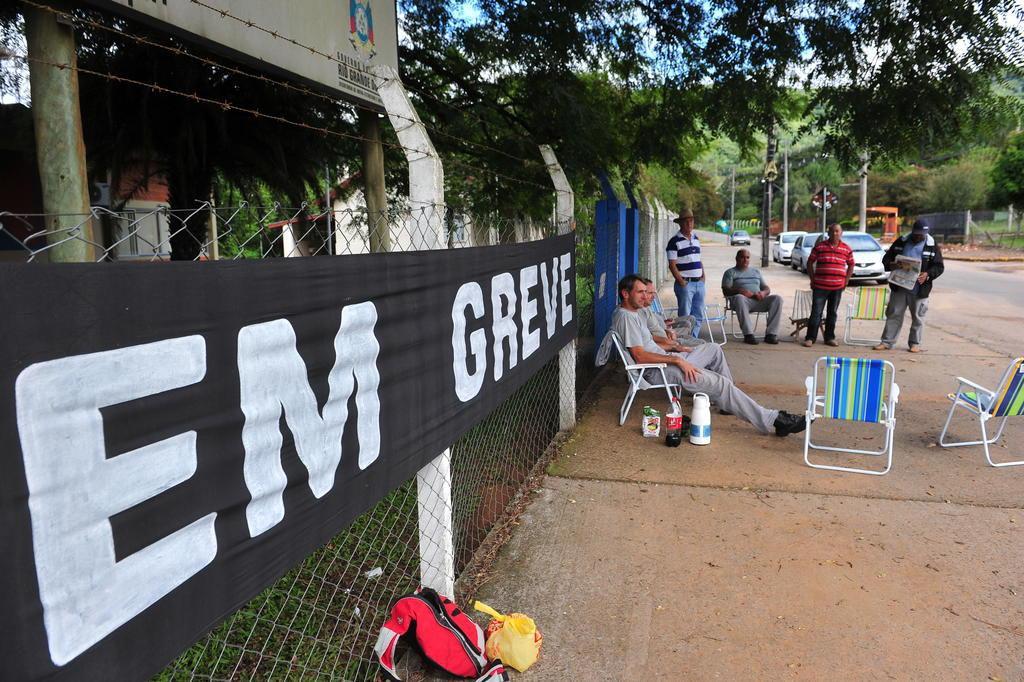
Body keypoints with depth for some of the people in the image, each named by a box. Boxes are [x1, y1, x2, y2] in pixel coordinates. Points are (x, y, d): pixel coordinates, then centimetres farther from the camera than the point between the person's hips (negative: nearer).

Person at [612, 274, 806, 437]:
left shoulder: (632, 313, 14)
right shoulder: (626, 317, -19)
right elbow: (640, 356, -26)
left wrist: (677, 349, 18)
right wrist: (677, 360, -24)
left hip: (664, 360, 11)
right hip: (656, 371, -11)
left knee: (714, 349, 20)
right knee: (720, 383, -17)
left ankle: (729, 402, 21)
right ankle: (773, 420, -13)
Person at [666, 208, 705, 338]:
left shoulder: (696, 239, 15)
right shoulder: (675, 241, -8)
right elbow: (672, 265, -11)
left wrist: (703, 275, 9)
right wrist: (681, 281, -16)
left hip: (699, 283, 7)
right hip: (685, 283, -7)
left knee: (699, 317, 11)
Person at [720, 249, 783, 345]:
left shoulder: (756, 271, 29)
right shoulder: (730, 272, 16)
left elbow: (767, 288, 22)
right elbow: (726, 291, 2)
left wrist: (763, 293, -4)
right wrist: (740, 291, -18)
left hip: (758, 300, 4)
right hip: (744, 300, -4)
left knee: (777, 298, -23)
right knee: (739, 298, -40)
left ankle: (771, 333, -28)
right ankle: (748, 334, -42)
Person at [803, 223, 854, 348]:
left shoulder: (847, 249, 6)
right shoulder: (819, 246, 1)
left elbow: (851, 265, 15)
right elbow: (810, 262, 5)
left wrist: (846, 280, 7)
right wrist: (812, 279, 1)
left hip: (837, 287, 2)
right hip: (820, 286, -2)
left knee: (833, 313, 10)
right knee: (816, 312, -3)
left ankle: (830, 337, 19)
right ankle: (810, 337, 2)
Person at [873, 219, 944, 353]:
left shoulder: (932, 246, 1)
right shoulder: (901, 242, 7)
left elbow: (939, 266, 1)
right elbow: (886, 258, 11)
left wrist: (927, 274, -18)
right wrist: (890, 265, -12)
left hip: (919, 290, -2)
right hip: (899, 287, 2)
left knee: (917, 317, 7)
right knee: (893, 314, 4)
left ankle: (915, 343, 19)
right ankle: (887, 341, 10)